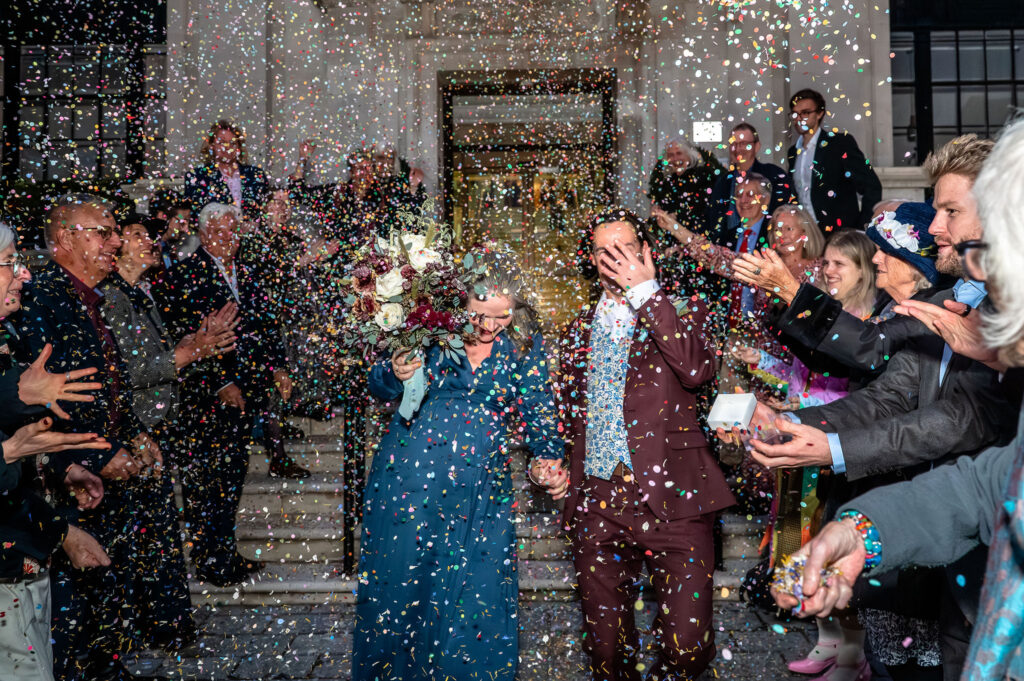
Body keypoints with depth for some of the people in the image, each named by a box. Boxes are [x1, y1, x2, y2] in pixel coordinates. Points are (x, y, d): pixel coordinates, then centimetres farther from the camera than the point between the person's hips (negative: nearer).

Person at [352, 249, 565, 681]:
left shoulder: (525, 343, -3)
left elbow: (538, 409, 4)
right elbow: (380, 388, 2)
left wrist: (547, 457, -13)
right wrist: (395, 374, -20)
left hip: (481, 491, 1)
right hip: (408, 480, -1)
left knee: (480, 599, 6)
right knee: (398, 582, 12)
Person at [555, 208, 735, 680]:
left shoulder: (681, 312, 6)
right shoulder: (578, 330, 15)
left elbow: (697, 370, -15)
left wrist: (646, 292, -11)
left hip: (670, 498, -3)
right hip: (597, 502, 3)